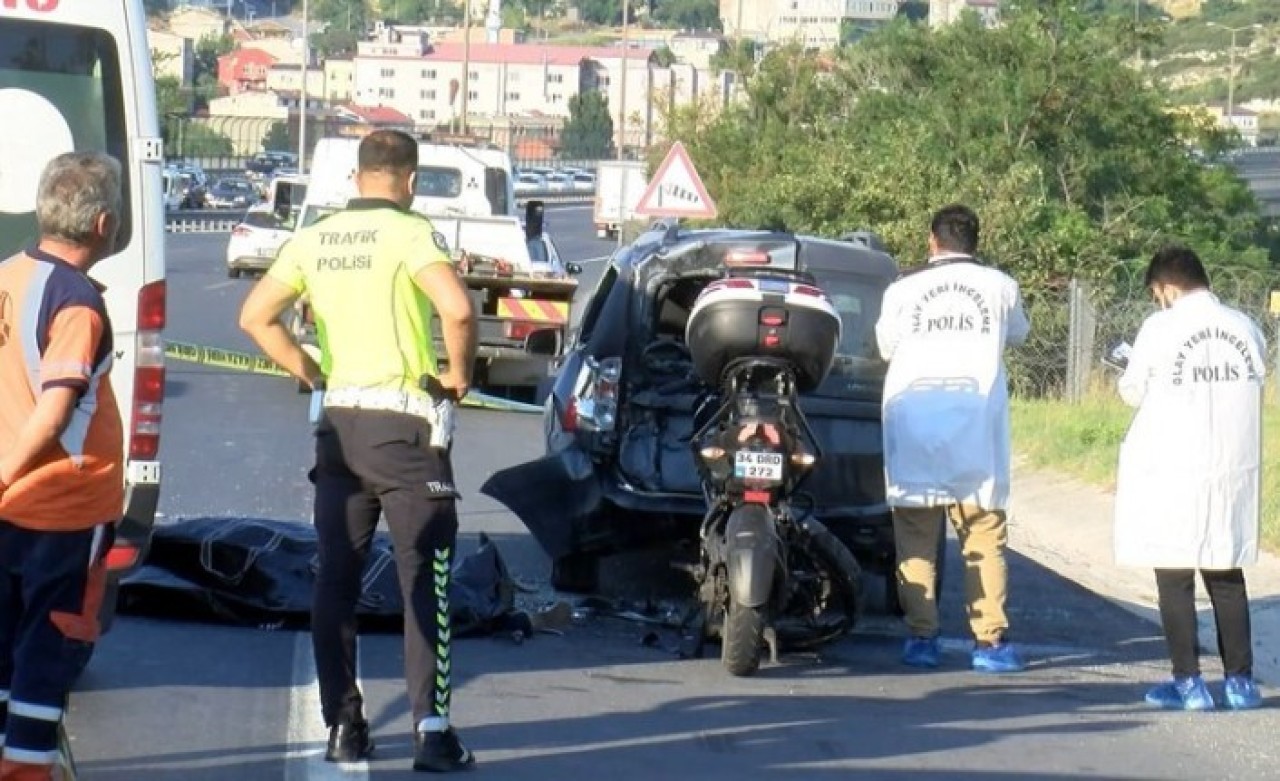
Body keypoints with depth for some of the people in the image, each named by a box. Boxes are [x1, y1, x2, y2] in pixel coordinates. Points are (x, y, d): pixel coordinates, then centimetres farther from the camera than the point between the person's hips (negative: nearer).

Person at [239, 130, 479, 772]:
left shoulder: (314, 239, 7)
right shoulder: (409, 233, -9)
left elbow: (255, 316, 7)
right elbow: (458, 310, -23)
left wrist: (313, 374, 11)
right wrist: (459, 373, -7)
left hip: (338, 423, 5)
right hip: (404, 424, -5)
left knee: (335, 580, 10)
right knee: (425, 580, -1)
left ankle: (343, 725, 12)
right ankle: (431, 729, -7)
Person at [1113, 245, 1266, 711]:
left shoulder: (1161, 328, -10)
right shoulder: (1247, 330, 2)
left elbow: (1132, 393, -2)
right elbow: (1251, 388, 11)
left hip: (1172, 473, -4)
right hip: (1234, 469, 4)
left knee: (1174, 577, 5)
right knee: (1227, 576, 13)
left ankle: (1188, 682, 3)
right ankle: (1240, 680, 12)